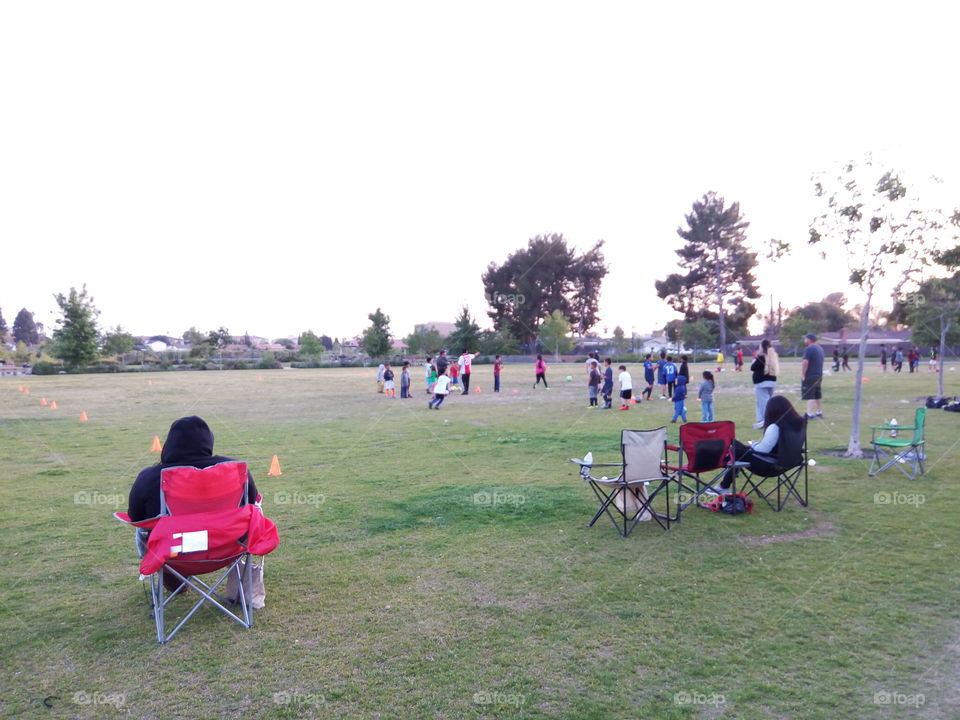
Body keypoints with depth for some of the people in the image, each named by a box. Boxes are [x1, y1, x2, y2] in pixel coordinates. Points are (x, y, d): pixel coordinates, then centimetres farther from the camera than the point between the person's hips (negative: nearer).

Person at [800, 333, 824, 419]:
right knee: (818, 396, 17)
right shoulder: (820, 348, 15)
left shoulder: (809, 349, -15)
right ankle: (819, 412, 25)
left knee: (809, 396, -9)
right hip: (819, 375, 9)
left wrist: (802, 375, -18)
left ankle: (810, 414, -13)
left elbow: (805, 362, -23)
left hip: (810, 376, -9)